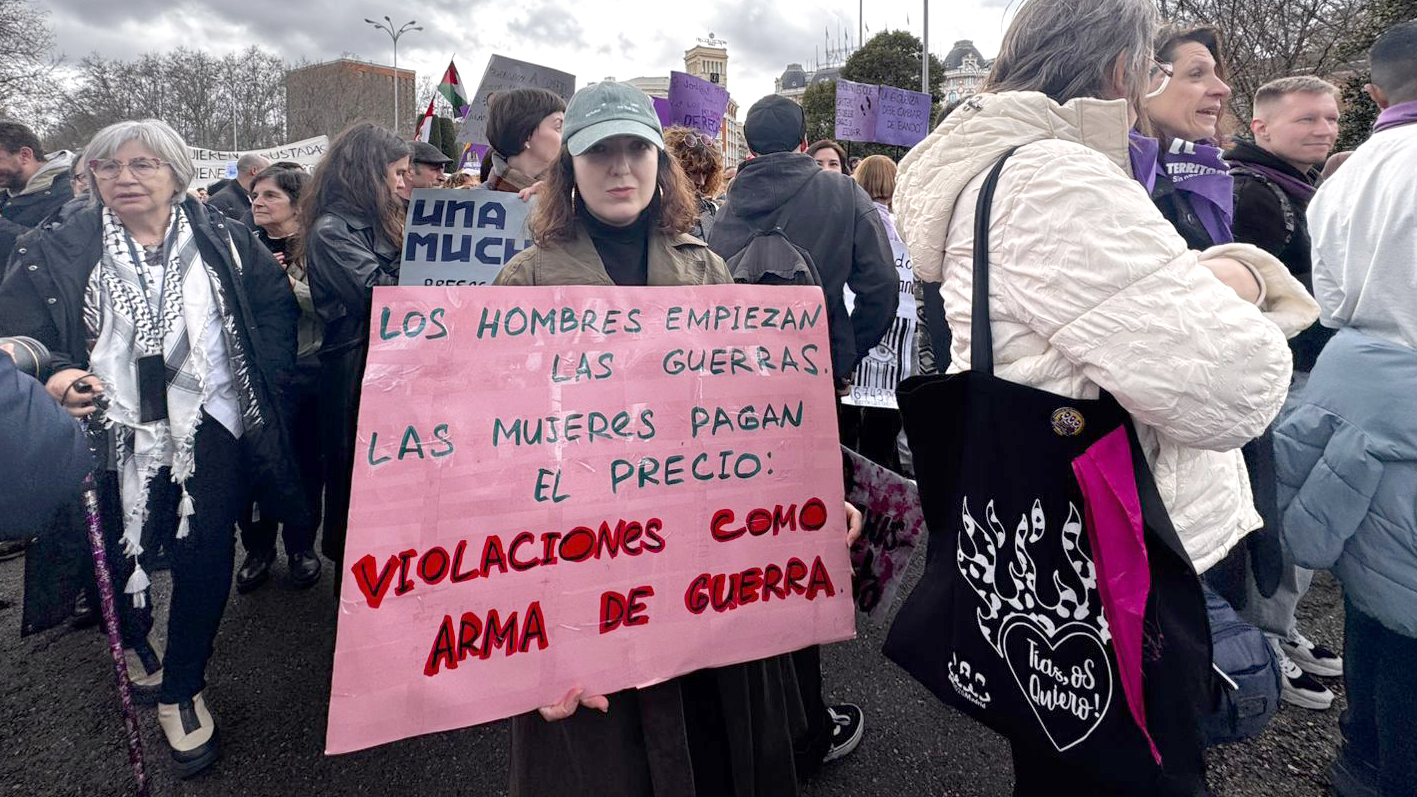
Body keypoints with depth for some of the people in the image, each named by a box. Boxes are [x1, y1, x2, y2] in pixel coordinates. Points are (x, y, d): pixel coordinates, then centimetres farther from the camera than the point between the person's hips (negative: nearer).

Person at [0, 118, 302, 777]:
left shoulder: (224, 242, 4)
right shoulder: (58, 251, 2)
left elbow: (277, 306, 10)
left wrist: (264, 376, 1)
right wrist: (53, 375, -20)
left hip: (209, 429, 0)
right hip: (113, 433, 1)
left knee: (204, 559, -1)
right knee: (115, 560, 10)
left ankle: (182, 689, 21)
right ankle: (133, 642, 46)